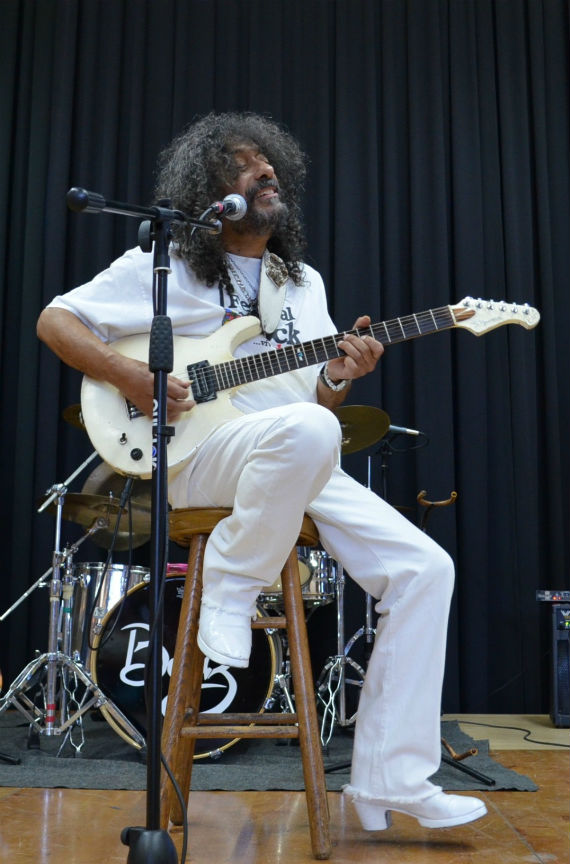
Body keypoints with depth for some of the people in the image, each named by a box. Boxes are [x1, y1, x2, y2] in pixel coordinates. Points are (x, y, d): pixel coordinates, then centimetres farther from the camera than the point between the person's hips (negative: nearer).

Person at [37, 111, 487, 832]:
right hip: (197, 457, -6)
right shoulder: (168, 266, 3)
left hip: (302, 470, 6)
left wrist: (339, 375, -6)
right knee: (305, 431, -40)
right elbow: (55, 319, 3)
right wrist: (131, 378, -13)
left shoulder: (304, 283, 19)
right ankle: (228, 587, -15)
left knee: (425, 567, -11)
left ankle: (390, 781, -4)